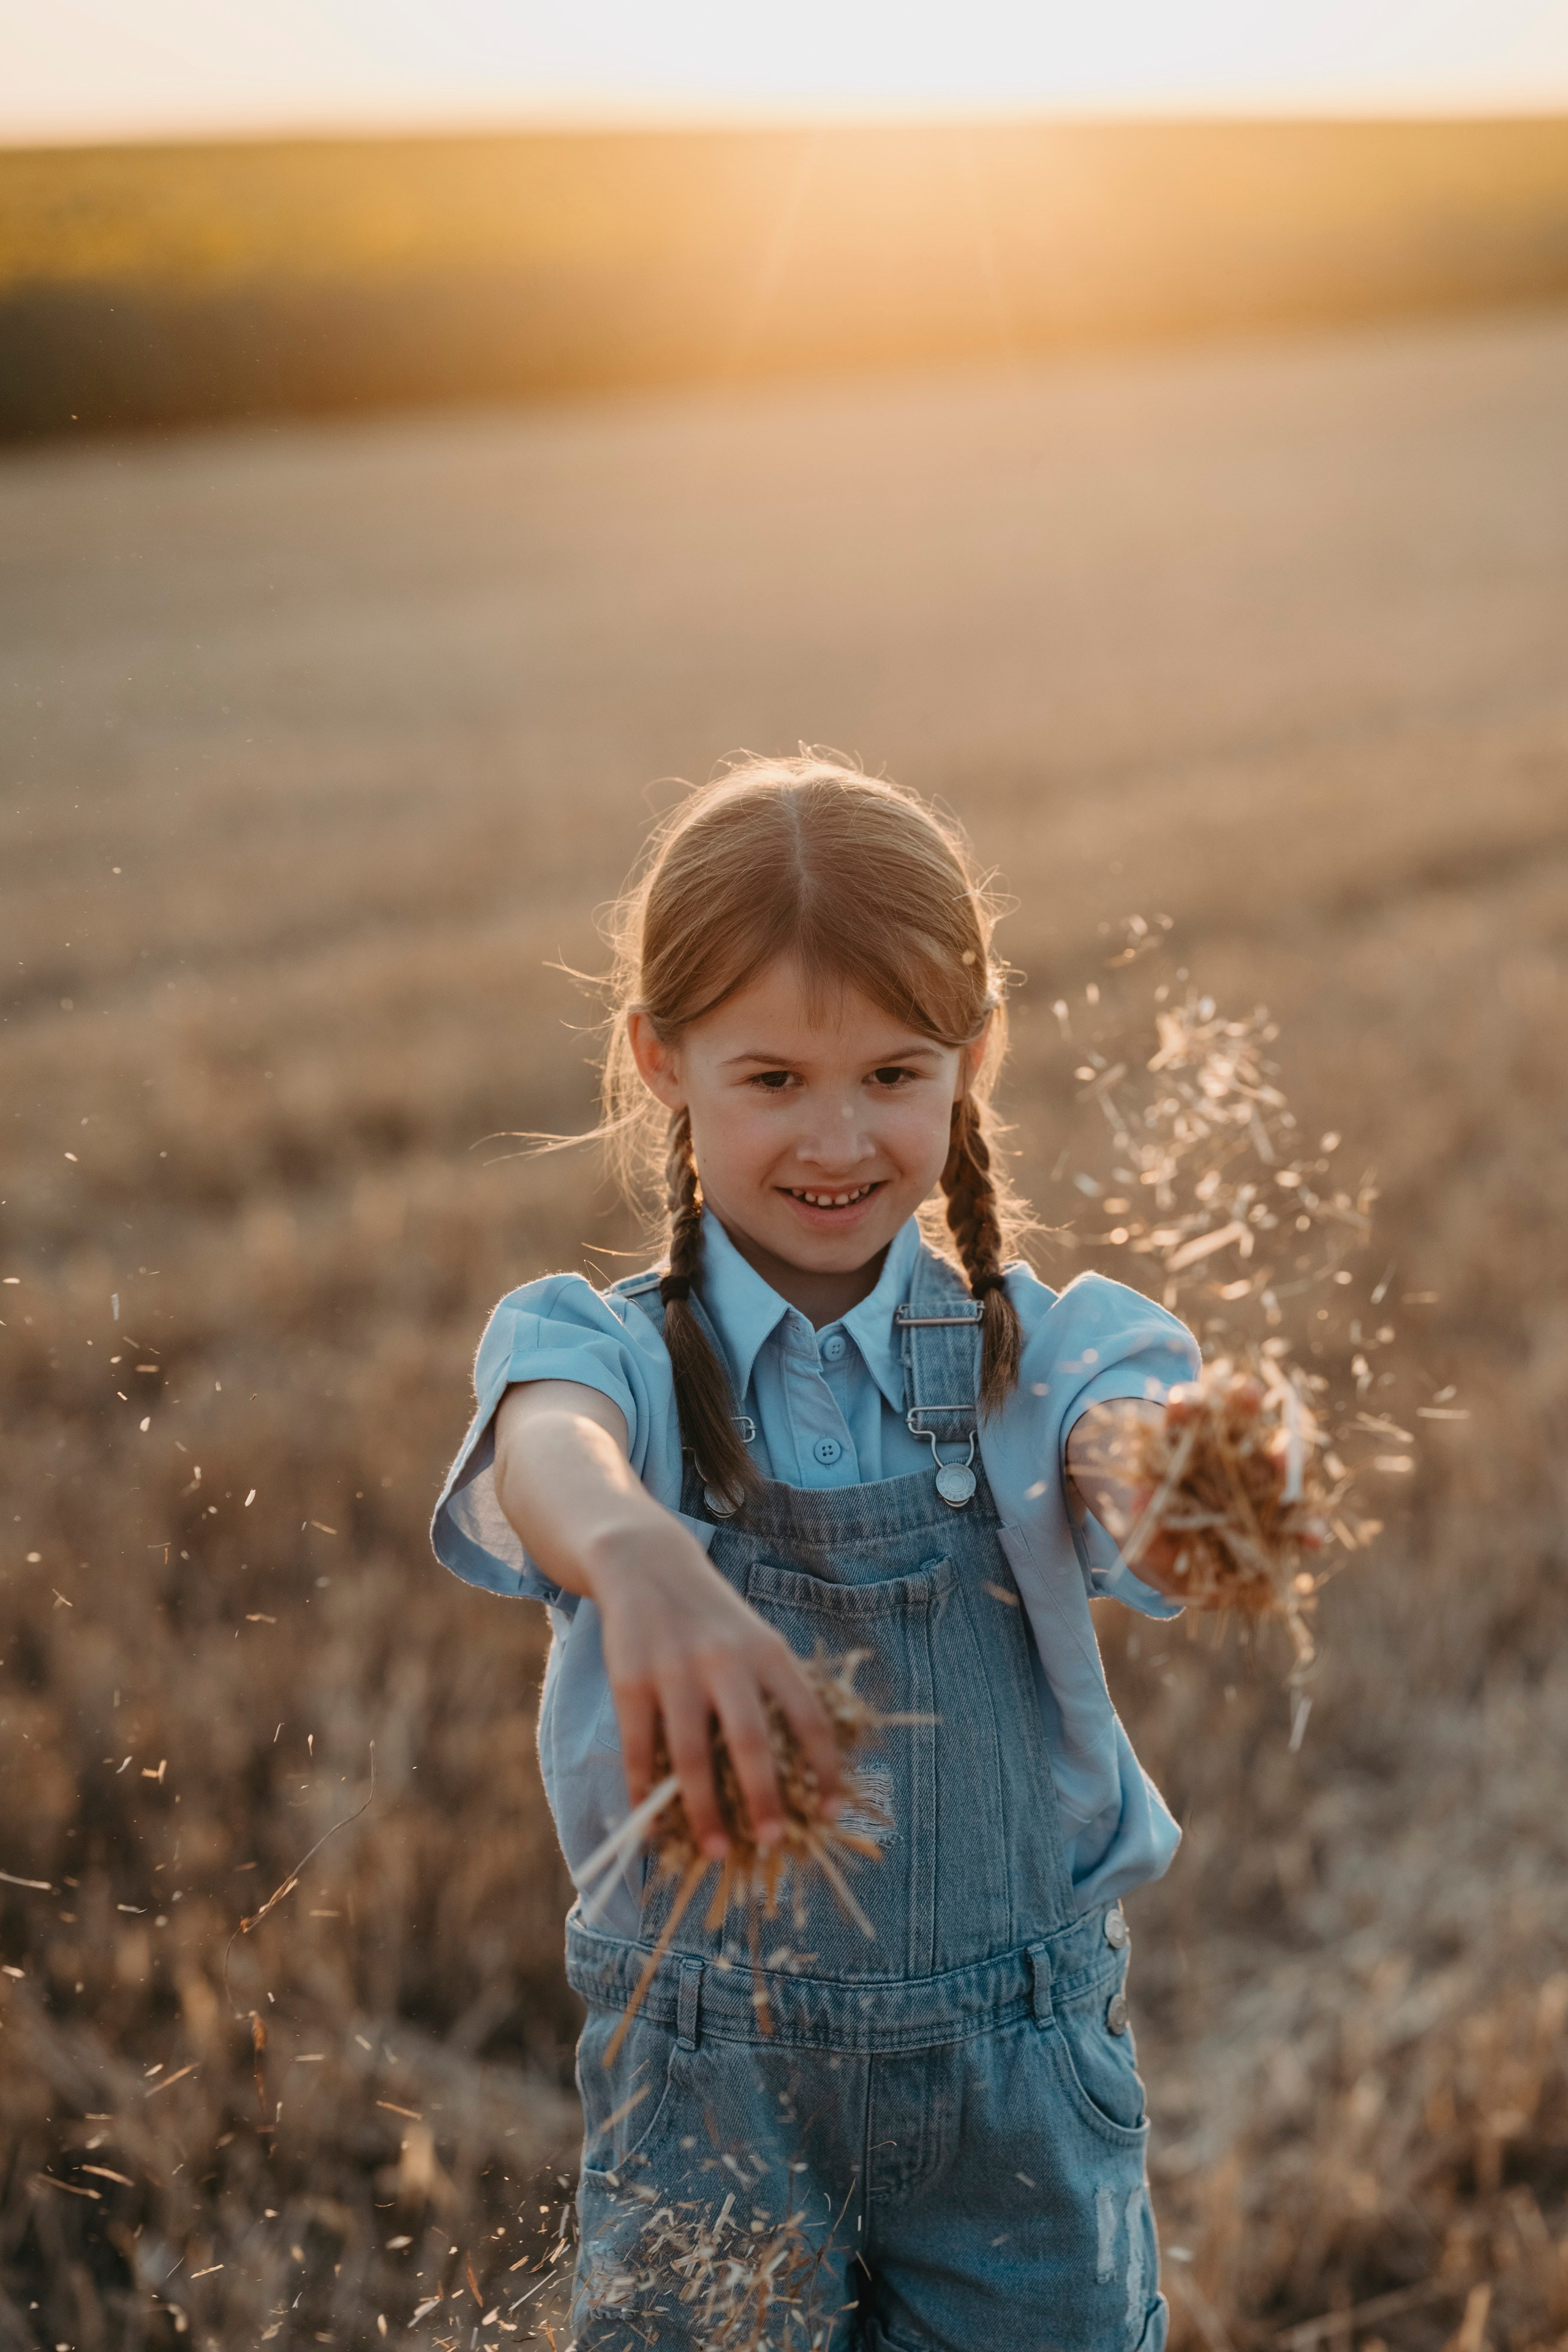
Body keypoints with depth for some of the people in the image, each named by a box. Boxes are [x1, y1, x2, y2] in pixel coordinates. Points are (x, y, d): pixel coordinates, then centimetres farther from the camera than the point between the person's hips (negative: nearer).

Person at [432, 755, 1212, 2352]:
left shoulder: (1047, 1351, -5)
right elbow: (550, 1450, -31)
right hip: (703, 2085, 0)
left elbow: (1123, 1454, -27)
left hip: (1019, 2095, 1)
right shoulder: (605, 1347, -7)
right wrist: (634, 1556, -55)